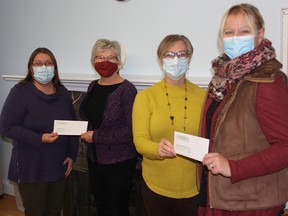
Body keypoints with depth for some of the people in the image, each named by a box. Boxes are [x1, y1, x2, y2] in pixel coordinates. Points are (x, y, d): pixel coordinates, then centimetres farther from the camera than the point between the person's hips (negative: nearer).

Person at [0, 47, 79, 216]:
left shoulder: (63, 93, 6)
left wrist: (72, 155, 4)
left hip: (59, 165, 5)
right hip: (31, 169, -4)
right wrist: (39, 139, -24)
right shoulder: (20, 92, -10)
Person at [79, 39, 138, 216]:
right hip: (94, 160, 7)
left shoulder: (127, 89, -17)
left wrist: (96, 136, -20)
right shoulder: (93, 86, 6)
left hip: (119, 163, -7)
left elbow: (131, 131, -22)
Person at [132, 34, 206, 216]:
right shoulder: (145, 96, -3)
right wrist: (157, 149, -30)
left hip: (194, 188, 0)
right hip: (156, 187, 0)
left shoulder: (203, 96, 0)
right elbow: (140, 140, -10)